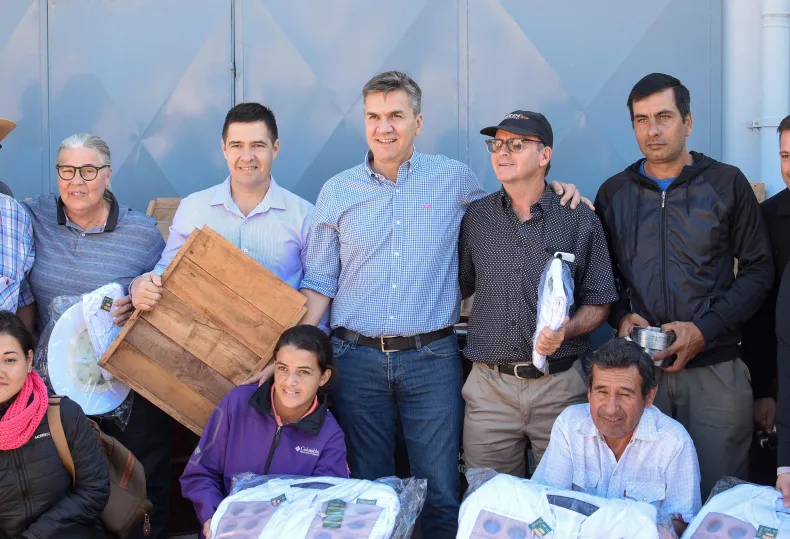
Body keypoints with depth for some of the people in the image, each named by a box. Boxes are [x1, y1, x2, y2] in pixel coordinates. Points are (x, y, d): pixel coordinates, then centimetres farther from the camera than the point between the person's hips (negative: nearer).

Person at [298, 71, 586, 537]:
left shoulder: (454, 179, 3)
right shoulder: (337, 192, 5)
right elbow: (320, 283, 7)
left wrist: (550, 190, 1)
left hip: (432, 358, -1)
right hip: (358, 359, 1)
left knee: (441, 495, 3)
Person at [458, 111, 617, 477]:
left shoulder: (580, 221, 1)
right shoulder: (475, 218, 7)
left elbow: (599, 304, 3)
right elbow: (458, 287, 15)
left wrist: (566, 330, -14)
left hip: (560, 385, -1)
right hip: (489, 387, 1)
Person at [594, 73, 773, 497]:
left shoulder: (727, 184, 1)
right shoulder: (614, 192, 9)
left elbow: (758, 270, 0)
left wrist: (705, 329, -11)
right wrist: (621, 316, -6)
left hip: (714, 369, -2)